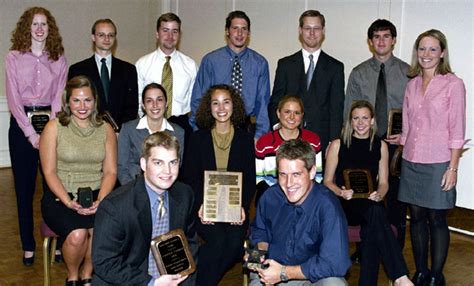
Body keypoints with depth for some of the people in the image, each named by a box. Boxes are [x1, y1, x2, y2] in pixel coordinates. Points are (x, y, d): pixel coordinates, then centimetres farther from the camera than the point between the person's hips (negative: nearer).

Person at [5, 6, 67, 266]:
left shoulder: (59, 59, 7)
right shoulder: (13, 57, 2)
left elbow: (59, 96, 2)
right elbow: (13, 98, -3)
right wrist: (31, 133, -9)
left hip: (51, 123, 1)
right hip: (21, 124, -1)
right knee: (24, 187, 5)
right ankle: (28, 246, 15)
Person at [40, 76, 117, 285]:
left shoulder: (105, 130, 8)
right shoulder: (54, 128, 1)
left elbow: (110, 171, 4)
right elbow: (49, 171, -3)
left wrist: (100, 200, -14)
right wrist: (68, 201, -17)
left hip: (97, 195, 2)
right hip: (60, 197, -2)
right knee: (77, 234, -29)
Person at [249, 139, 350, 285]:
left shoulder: (327, 206, -22)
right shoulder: (269, 197, -6)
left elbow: (335, 264, -26)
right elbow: (259, 229, 16)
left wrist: (284, 273, -20)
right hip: (272, 273, 3)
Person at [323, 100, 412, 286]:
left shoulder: (380, 146, 12)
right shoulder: (338, 145, 5)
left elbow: (383, 182, 12)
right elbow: (327, 181, 6)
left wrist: (379, 195, -11)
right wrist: (341, 193, -15)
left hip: (371, 203, 3)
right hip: (343, 204, -2)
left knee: (371, 230, -35)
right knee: (375, 210, -36)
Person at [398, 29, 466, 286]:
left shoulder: (453, 84, -6)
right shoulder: (412, 84, 9)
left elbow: (457, 130, -7)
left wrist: (453, 168, -10)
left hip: (438, 164, -4)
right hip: (411, 162, 5)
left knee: (436, 220, 3)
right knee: (417, 218, 11)